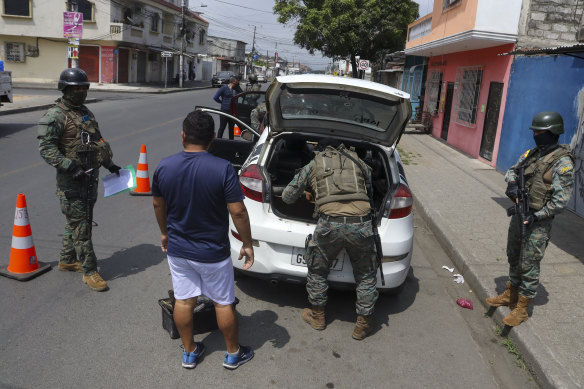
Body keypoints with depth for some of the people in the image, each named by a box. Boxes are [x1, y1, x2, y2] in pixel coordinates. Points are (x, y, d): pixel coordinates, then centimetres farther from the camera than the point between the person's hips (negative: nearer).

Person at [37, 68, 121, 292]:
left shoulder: (86, 113, 14)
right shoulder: (55, 116, -12)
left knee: (77, 221, 18)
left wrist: (109, 164, 17)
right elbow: (46, 148, -20)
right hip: (70, 181, -8)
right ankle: (89, 271, 3)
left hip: (90, 178, 8)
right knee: (80, 226, -5)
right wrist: (71, 167, -28)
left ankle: (67, 260, 34)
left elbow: (96, 141, 24)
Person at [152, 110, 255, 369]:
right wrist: (247, 244, -6)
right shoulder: (223, 169, -21)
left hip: (177, 250, 4)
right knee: (223, 303, 14)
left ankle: (189, 352, 35)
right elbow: (238, 212, -20)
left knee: (183, 301, 18)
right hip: (212, 254, -3)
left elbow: (158, 204, 6)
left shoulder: (164, 167, -8)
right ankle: (233, 353, 31)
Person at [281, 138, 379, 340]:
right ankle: (363, 324, 29)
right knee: (366, 275, 21)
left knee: (317, 270, 23)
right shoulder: (357, 161, 22)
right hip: (362, 223, 2)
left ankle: (317, 316, 37)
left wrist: (305, 194, 40)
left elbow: (287, 196, 20)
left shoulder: (313, 165, 18)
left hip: (330, 223, -1)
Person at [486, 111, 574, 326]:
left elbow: (561, 200, -17)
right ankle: (510, 295, 36)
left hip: (538, 221, -7)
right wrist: (512, 183, -10)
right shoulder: (531, 153, 6)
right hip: (519, 214, 8)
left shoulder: (562, 162, -16)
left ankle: (521, 308, 13)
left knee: (529, 265, 1)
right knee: (513, 258, 19)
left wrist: (537, 216, -20)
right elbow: (512, 170, 13)